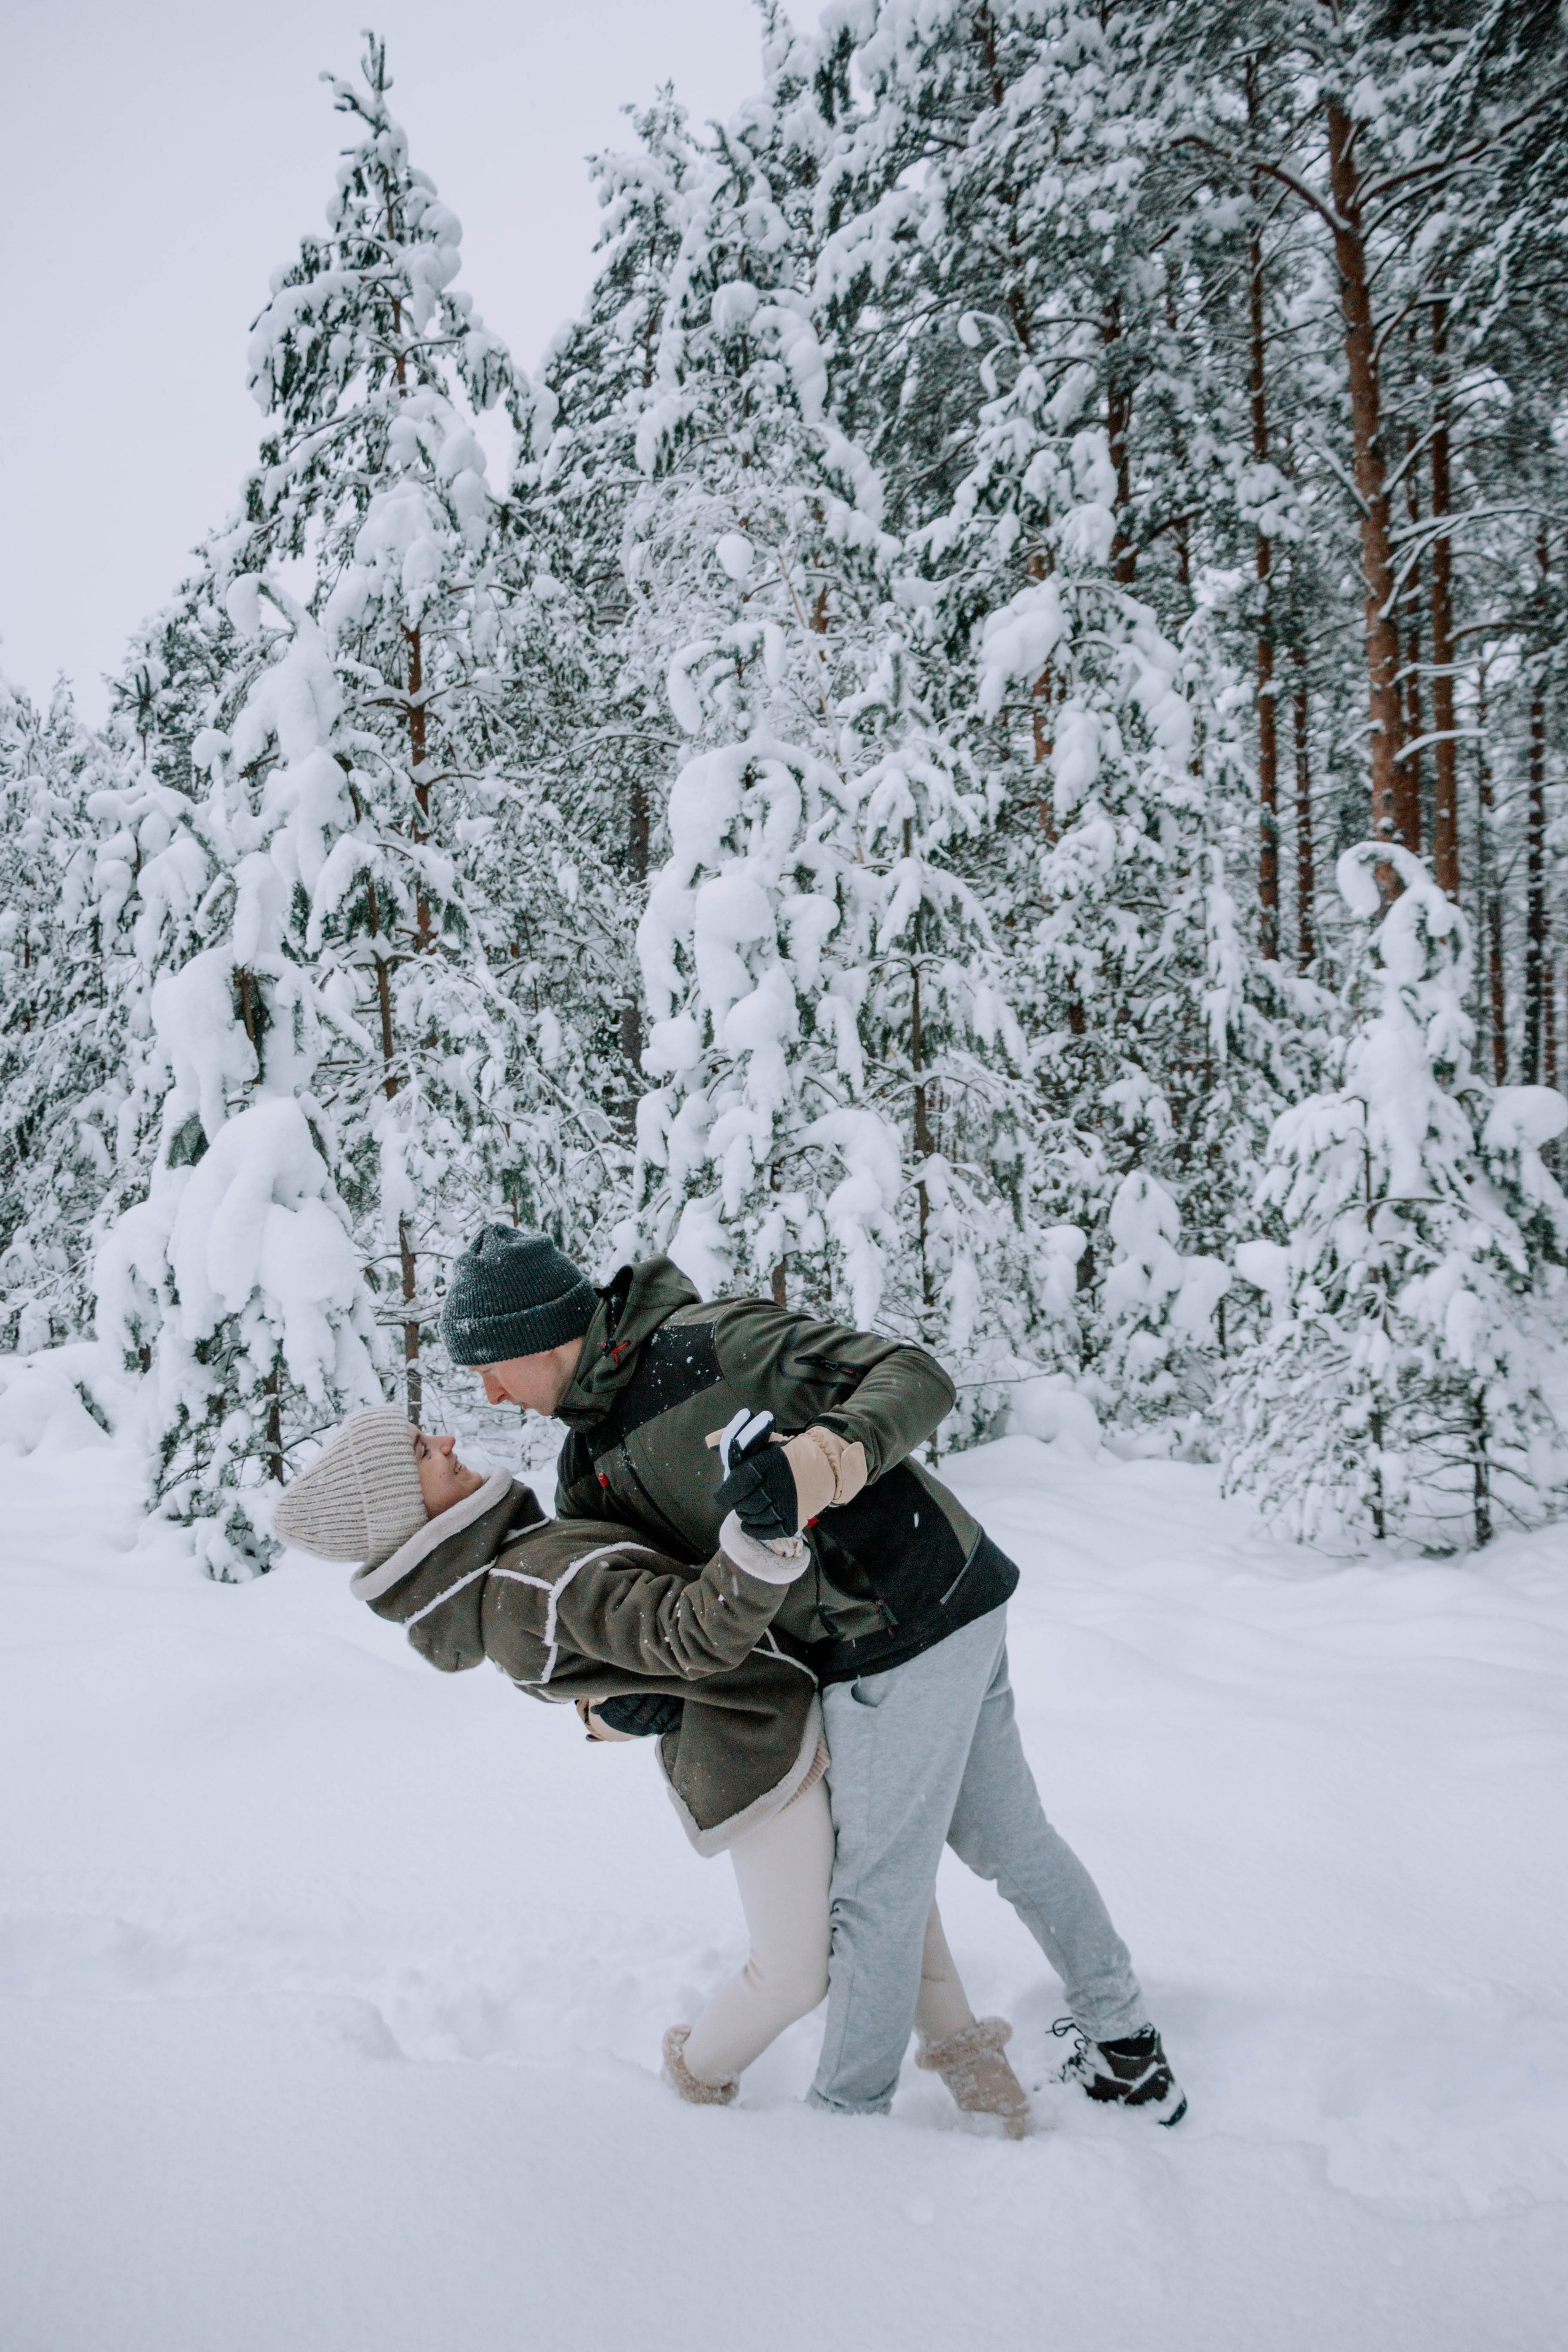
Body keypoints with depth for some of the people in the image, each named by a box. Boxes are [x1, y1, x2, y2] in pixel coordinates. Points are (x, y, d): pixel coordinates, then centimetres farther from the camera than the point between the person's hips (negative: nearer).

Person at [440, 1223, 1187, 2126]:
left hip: (899, 1639, -9)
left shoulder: (712, 1342, -21)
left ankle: (849, 2114, 22)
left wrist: (817, 1459, -39)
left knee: (877, 1887, 5)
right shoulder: (594, 1466, 4)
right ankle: (1128, 2050, 39)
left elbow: (916, 1377, -22)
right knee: (1008, 1838, 21)